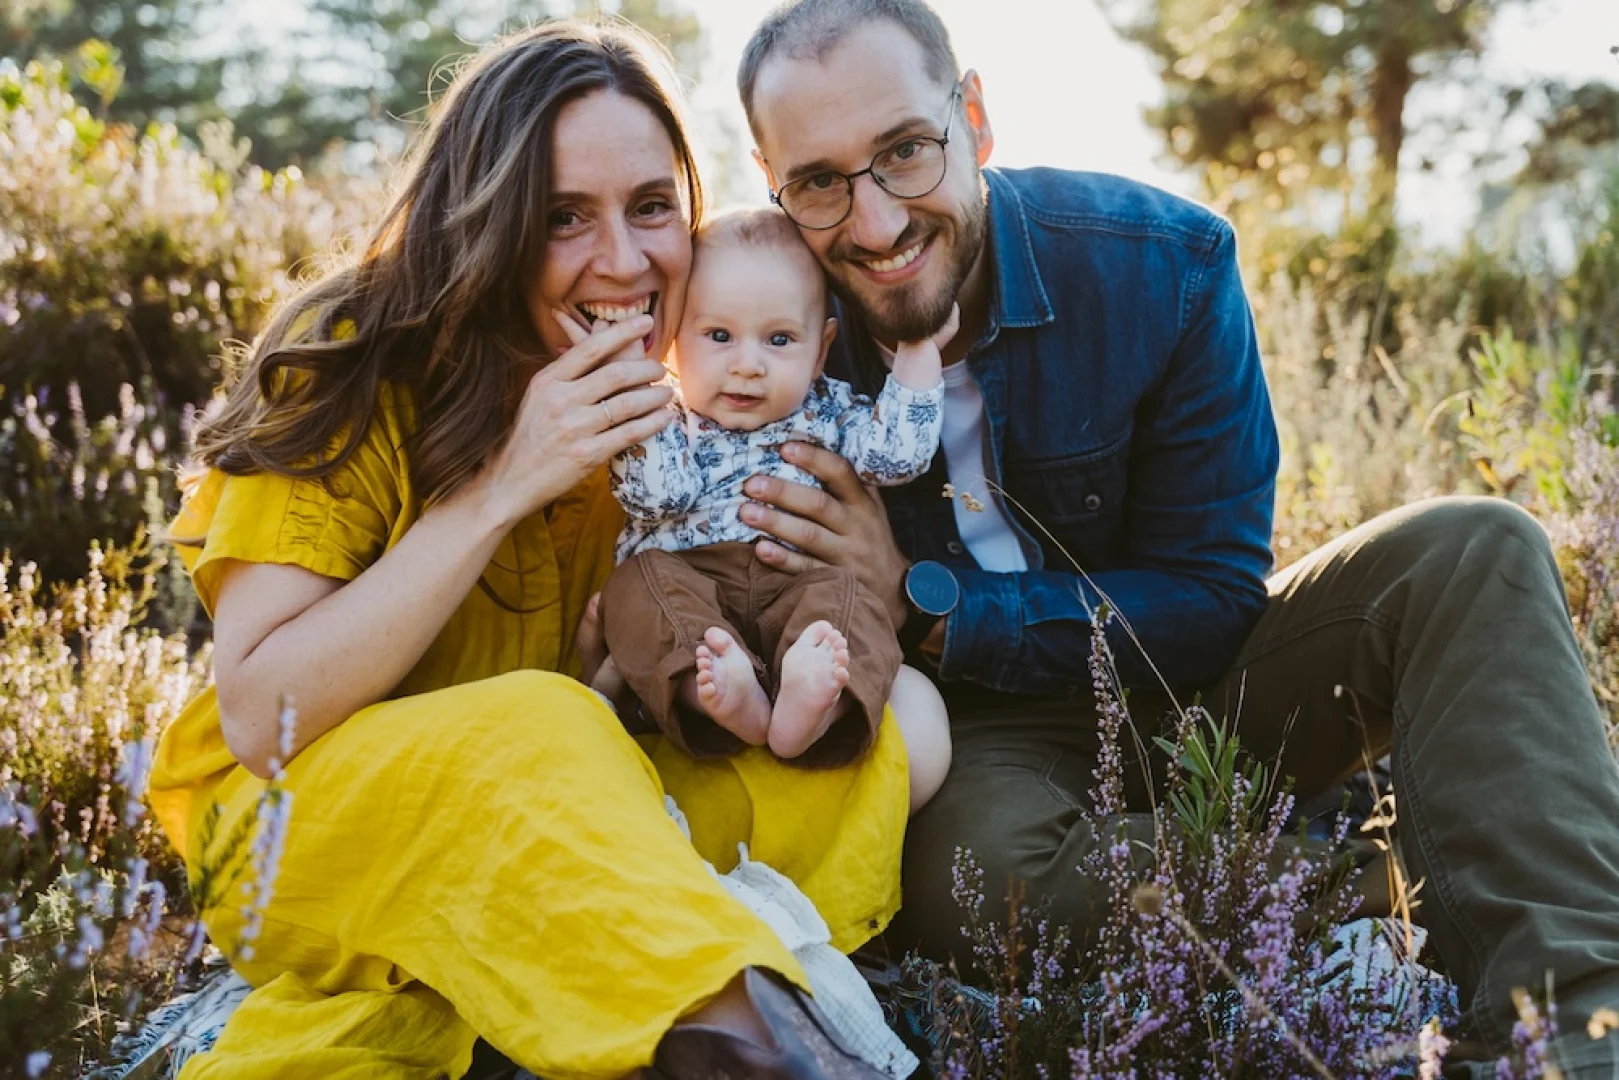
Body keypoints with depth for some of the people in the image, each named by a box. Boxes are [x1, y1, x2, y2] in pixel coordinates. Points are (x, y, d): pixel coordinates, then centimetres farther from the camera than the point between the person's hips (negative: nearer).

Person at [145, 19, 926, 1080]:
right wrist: (504, 488, -25)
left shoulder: (691, 404, -1)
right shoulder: (356, 371, -14)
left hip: (563, 825, 6)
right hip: (308, 823, -5)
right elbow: (258, 722, -20)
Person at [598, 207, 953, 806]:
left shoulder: (825, 412, 19)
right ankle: (720, 689, -54)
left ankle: (811, 698, -57)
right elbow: (655, 495, -8)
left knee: (846, 597, -28)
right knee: (641, 583, -30)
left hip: (796, 586, 1)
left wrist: (919, 351, 6)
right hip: (685, 582, -1)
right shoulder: (667, 422, 10)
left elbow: (897, 455, 7)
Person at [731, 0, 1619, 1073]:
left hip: (1183, 683, 2)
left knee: (1472, 552, -21)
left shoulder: (1161, 263, -15)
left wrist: (926, 601, -23)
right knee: (973, 856, -38)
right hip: (978, 741, -1)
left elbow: (1216, 598, -14)